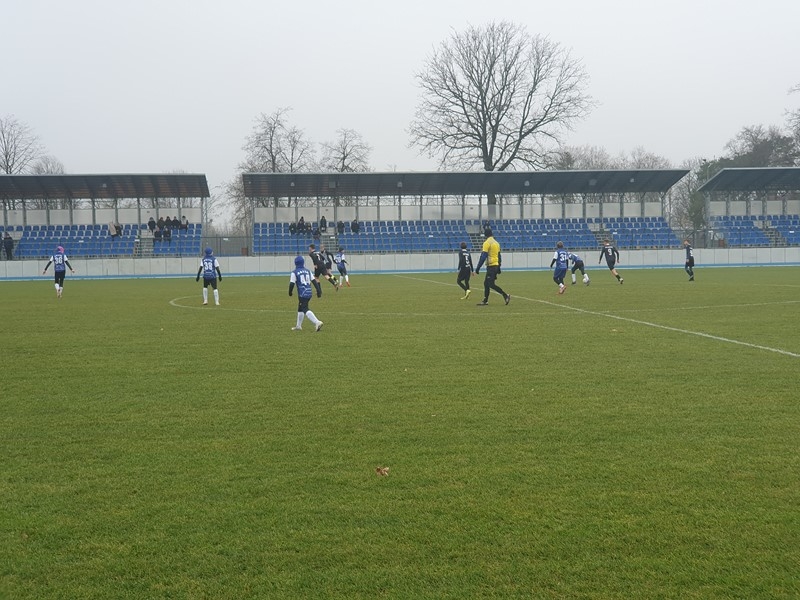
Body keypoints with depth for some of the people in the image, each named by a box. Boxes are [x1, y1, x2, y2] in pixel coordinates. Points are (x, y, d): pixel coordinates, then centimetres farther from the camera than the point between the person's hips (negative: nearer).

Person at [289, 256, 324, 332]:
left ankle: (317, 322, -28)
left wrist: (290, 293, 8)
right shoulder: (308, 271, 11)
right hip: (309, 293, 7)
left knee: (305, 309, -10)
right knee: (300, 308, 21)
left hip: (302, 294, -7)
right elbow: (314, 281, 10)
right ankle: (298, 326, 30)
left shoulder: (294, 273, -4)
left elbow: (292, 284, -7)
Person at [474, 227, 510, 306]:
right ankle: (485, 301, 13)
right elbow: (499, 256, 19)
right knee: (486, 283, 13)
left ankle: (506, 295, -14)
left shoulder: (487, 243, -12)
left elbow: (483, 256, -17)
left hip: (491, 266, -9)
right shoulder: (496, 243, 15)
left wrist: (478, 268, -14)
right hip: (496, 265, 9)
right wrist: (499, 267, 25)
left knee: (491, 284, -9)